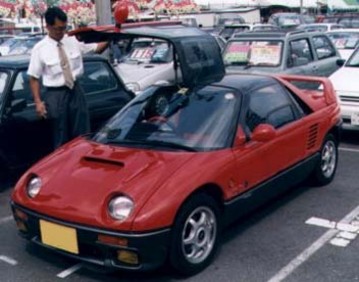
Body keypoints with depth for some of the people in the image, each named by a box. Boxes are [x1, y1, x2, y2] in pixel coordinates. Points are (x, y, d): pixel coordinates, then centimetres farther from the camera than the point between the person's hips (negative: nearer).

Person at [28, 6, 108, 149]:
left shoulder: (74, 40, -1)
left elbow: (97, 48, 6)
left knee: (83, 135, 10)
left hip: (75, 91, 3)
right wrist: (38, 102, -11)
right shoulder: (40, 48, -8)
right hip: (55, 95, -3)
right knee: (61, 139, 9)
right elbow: (34, 78, -4)